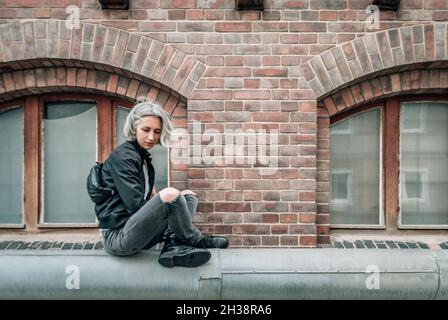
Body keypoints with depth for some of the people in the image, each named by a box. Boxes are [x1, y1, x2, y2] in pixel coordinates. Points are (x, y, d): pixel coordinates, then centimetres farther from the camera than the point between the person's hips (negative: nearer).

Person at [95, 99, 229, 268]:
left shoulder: (143, 157, 16)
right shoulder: (122, 156, -12)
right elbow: (136, 204, -19)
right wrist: (163, 199, -6)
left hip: (137, 233, 9)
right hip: (117, 236, -9)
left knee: (188, 195, 8)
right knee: (170, 194, -29)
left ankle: (173, 247, -17)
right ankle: (197, 241, -4)